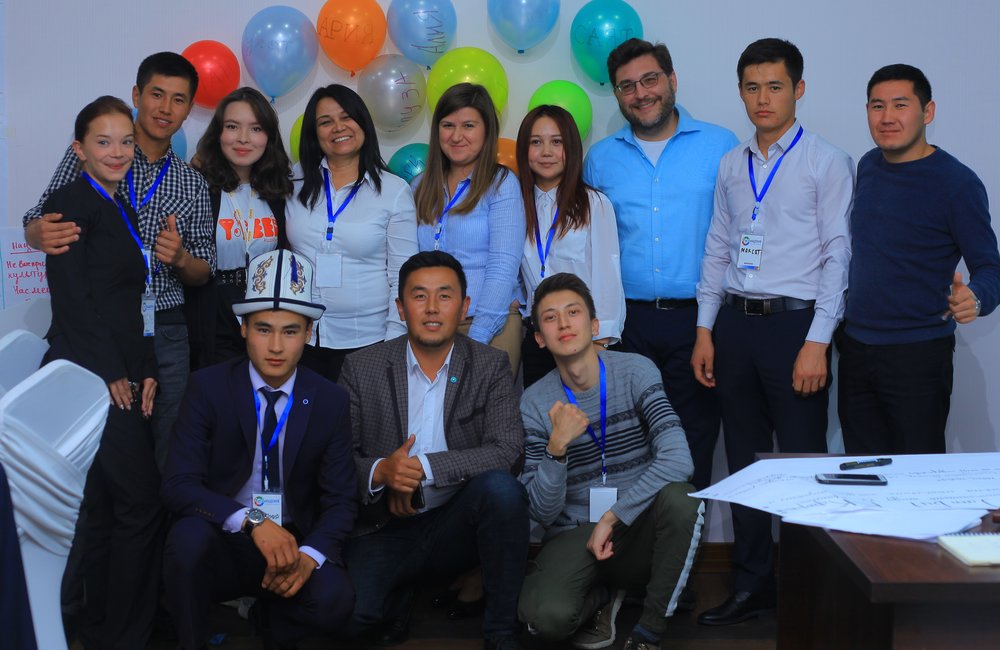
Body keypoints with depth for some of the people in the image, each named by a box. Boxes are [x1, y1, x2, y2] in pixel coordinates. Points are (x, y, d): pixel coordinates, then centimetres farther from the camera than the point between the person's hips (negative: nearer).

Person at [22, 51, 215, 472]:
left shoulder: (192, 184, 12)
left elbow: (202, 275, 12)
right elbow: (35, 227, 3)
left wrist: (180, 258, -11)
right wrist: (43, 235, -21)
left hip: (163, 331, 2)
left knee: (165, 451, 1)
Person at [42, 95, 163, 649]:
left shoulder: (123, 212, 19)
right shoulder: (71, 202, -6)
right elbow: (72, 297, -14)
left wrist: (146, 372, 7)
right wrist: (112, 374, -13)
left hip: (122, 379, 9)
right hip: (90, 376, -8)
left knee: (104, 507, 13)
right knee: (141, 503, -6)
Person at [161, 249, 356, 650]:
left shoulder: (331, 401, -1)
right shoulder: (208, 387, -7)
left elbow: (340, 500, 0)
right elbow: (178, 485, -15)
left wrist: (309, 555, -22)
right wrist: (253, 522, -31)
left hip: (295, 542, 1)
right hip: (223, 543, -1)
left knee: (333, 601, -29)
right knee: (188, 535, -34)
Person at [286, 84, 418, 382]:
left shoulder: (395, 190, -2)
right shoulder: (296, 186, 4)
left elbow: (403, 278, -3)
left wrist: (393, 344, -7)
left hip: (365, 342, -2)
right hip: (301, 338, 2)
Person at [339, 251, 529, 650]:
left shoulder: (491, 366, -1)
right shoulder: (361, 369, 0)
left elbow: (508, 450, -14)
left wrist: (424, 467, -22)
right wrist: (380, 472, -24)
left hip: (457, 525, 1)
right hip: (386, 528, 0)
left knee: (501, 486, -32)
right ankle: (399, 597, 11)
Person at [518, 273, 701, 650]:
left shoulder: (635, 371, -8)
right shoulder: (535, 403, -5)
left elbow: (678, 460, -23)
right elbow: (542, 512, -10)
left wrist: (613, 517, -21)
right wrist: (557, 447, -26)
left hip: (637, 530, 0)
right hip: (575, 534, 0)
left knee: (679, 499, -33)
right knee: (545, 616, -30)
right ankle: (602, 595, 10)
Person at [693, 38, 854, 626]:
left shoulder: (827, 162, -3)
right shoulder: (731, 166, 13)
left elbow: (837, 254, -8)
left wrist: (817, 342, -14)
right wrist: (706, 330, 9)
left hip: (794, 323, -5)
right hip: (735, 323, 5)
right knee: (744, 462, 12)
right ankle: (753, 584, 24)